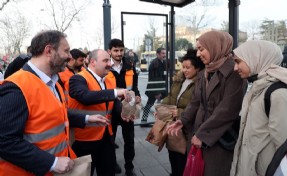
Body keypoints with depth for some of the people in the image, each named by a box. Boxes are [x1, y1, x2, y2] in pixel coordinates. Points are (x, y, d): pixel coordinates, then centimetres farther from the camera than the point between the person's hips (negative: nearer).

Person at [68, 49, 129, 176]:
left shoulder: (110, 81, 8)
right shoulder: (78, 79, -15)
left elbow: (112, 106, 9)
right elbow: (85, 96, -34)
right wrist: (115, 92, -36)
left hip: (107, 137, 7)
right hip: (85, 139, -6)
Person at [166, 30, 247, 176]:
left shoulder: (233, 71, -15)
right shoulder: (204, 73, 10)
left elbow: (228, 109, -20)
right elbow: (196, 101, 8)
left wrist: (203, 134, -17)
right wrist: (183, 121, -6)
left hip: (221, 138, -7)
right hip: (200, 134, 7)